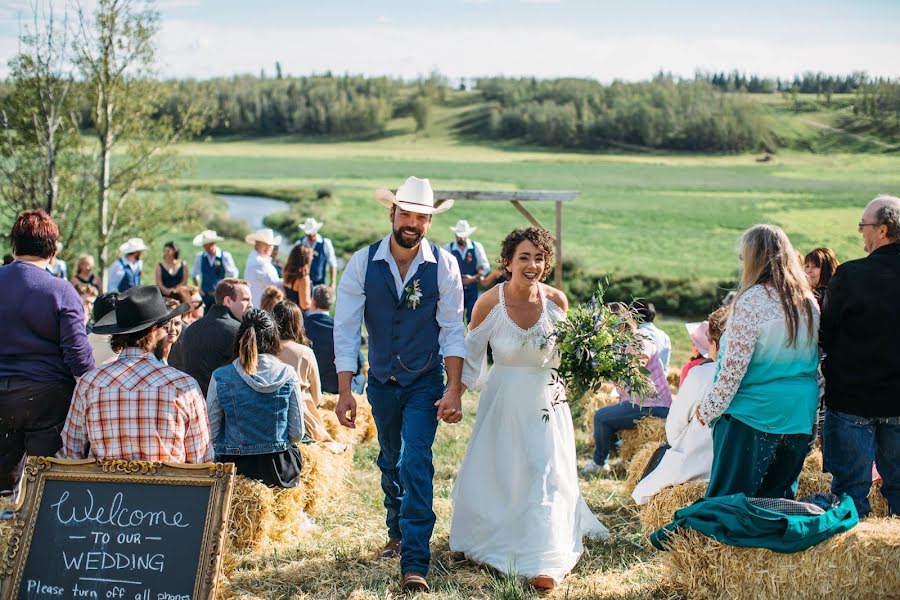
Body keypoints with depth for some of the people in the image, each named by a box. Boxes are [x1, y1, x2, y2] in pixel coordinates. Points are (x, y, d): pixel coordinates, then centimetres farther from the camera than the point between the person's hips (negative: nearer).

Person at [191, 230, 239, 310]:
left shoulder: (225, 256, -5)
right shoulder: (200, 257, 4)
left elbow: (233, 275, 0)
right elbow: (194, 274, 15)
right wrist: (197, 289, 6)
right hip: (204, 295, 2)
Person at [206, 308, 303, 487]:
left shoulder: (220, 378, -6)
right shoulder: (288, 375, -3)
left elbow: (211, 433, -1)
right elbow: (297, 433, 2)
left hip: (234, 468, -1)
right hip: (280, 469, 1)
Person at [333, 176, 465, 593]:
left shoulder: (443, 265, -12)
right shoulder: (363, 263, -11)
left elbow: (453, 332, -11)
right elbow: (345, 329, -11)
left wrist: (454, 391, -18)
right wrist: (344, 392, -15)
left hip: (425, 385, -2)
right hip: (381, 383, 3)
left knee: (415, 463, -15)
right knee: (390, 463, 19)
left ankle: (415, 563, -13)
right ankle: (398, 533, 42)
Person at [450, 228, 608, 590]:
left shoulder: (556, 301, -11)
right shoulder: (489, 303, -15)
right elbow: (471, 354, -1)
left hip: (545, 398, 0)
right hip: (503, 400, 0)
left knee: (544, 474, -2)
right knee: (494, 474, 13)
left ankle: (542, 562, 5)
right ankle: (490, 541, 39)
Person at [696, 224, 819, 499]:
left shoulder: (751, 301, -14)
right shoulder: (809, 302, 7)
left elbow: (734, 366, -16)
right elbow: (815, 360, 13)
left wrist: (708, 409, -6)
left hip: (754, 412, -7)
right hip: (800, 415, 7)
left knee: (730, 497, 2)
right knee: (779, 497, 15)